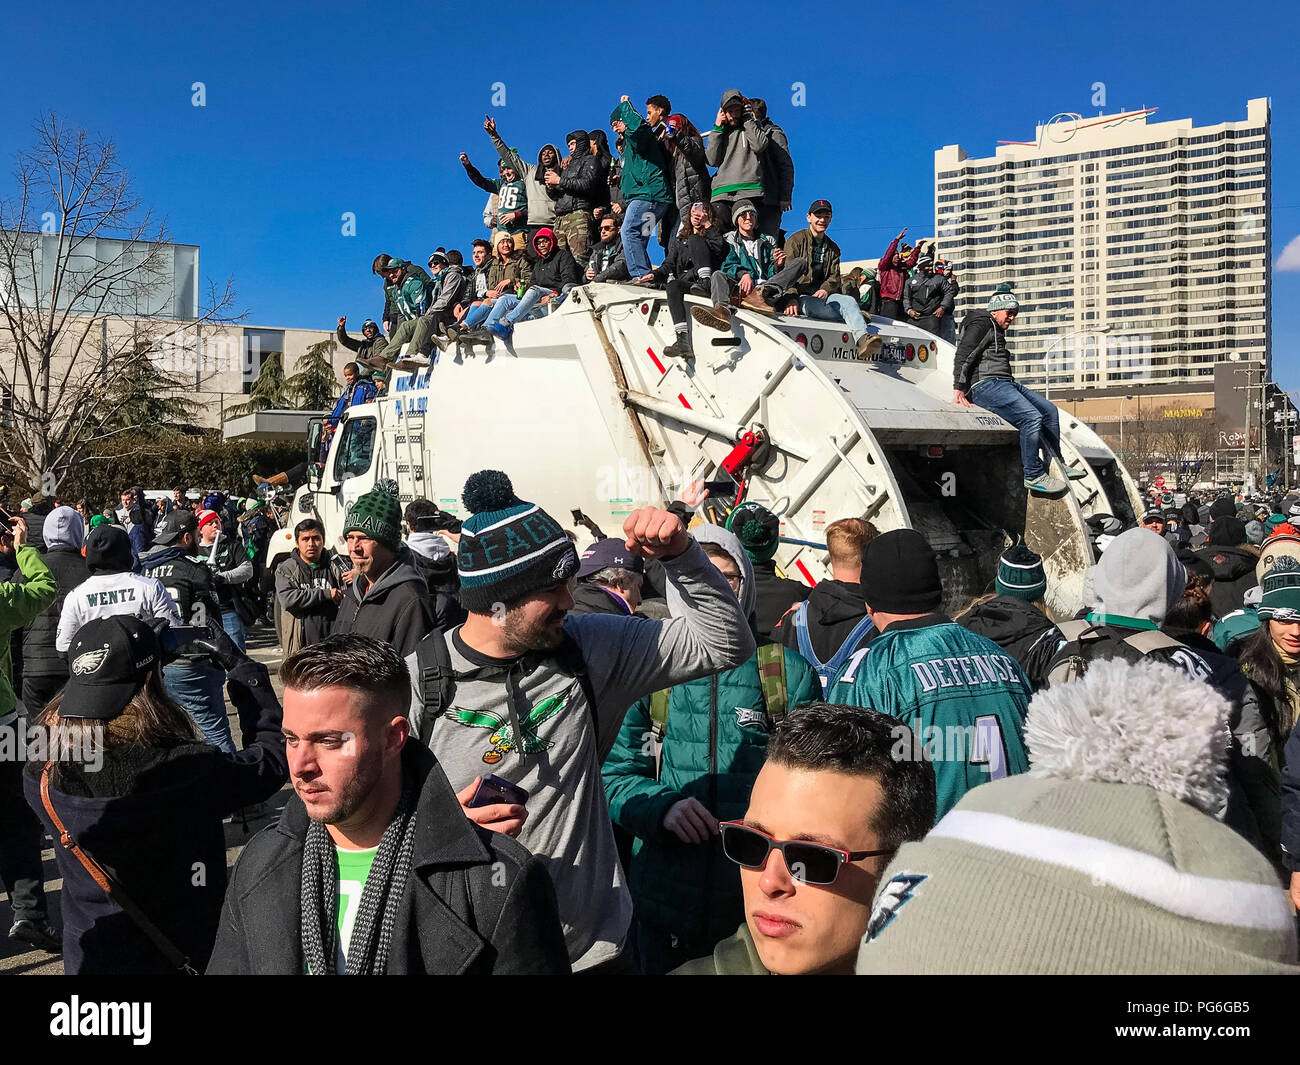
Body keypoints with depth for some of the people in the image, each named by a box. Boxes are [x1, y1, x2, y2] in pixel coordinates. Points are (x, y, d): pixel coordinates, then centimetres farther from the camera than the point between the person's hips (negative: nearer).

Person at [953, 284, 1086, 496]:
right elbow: (963, 355, -14)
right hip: (986, 385, -11)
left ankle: (1056, 465, 15)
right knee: (1032, 417, -25)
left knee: (1049, 410, 8)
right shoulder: (982, 324, -3)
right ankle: (1034, 476, -20)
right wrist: (959, 388, -22)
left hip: (1006, 383, 11)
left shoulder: (998, 331, 28)